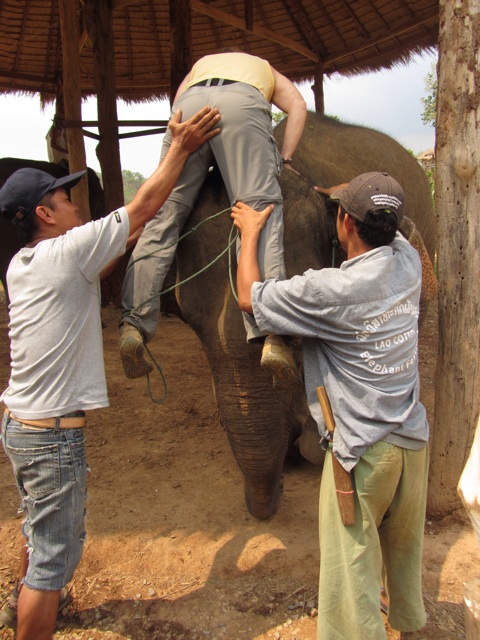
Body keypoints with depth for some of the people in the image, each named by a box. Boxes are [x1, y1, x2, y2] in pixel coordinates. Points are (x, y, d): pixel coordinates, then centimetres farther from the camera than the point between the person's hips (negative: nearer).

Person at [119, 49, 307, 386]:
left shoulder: (200, 64, 45)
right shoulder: (266, 69, 41)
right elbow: (297, 105, 19)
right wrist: (284, 159, 17)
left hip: (189, 106, 2)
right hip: (241, 105, -2)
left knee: (164, 214, -1)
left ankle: (133, 324, -14)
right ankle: (273, 336, -28)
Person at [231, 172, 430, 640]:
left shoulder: (330, 291, -22)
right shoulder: (408, 262, -3)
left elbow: (248, 297, -9)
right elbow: (386, 227, 22)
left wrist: (250, 232, 5)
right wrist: (358, 196, 31)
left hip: (363, 449, -8)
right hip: (413, 439, 8)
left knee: (351, 570, 7)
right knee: (405, 548, 28)